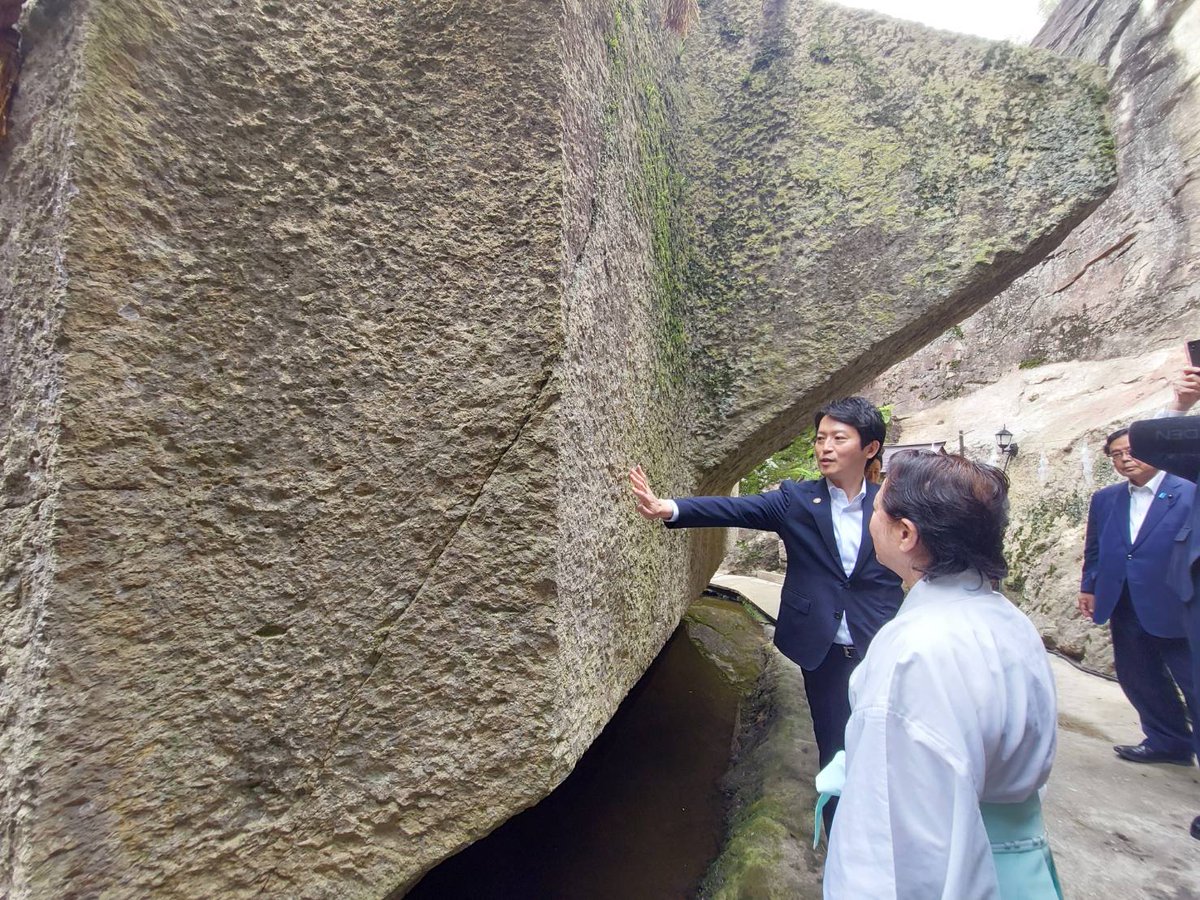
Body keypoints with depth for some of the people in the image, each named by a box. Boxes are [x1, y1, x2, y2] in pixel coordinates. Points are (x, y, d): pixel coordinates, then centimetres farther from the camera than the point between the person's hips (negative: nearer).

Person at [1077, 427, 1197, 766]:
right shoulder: (1105, 499, 8)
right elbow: (1094, 549, 13)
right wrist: (1089, 586, 8)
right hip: (1126, 610, 6)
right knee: (1137, 678, 17)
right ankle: (1167, 742, 35)